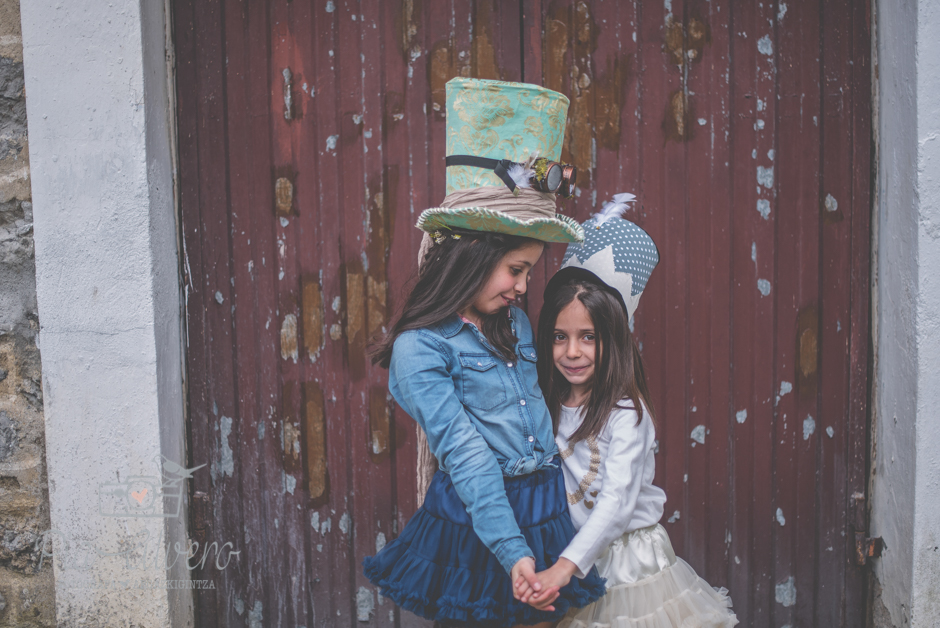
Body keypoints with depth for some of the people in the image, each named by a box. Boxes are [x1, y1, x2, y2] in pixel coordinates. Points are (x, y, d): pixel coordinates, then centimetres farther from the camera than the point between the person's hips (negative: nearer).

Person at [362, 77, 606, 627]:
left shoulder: (516, 323, 8)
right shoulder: (418, 349, -13)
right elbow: (464, 453, -19)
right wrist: (511, 550, -24)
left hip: (546, 513, 6)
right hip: (474, 521, -6)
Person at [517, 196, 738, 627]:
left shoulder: (625, 413, -18)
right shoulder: (548, 405, -1)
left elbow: (617, 502, -26)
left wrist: (565, 566, -35)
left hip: (628, 557, -4)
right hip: (572, 564, 4)